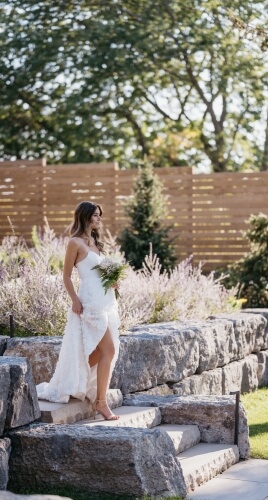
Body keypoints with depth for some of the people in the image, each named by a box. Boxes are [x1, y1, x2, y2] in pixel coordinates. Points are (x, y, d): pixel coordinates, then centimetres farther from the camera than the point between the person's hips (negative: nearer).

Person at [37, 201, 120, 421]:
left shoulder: (95, 242, 17)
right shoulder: (76, 242, -7)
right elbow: (67, 276, -7)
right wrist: (75, 301, -15)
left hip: (107, 301, 8)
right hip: (92, 303, -8)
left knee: (97, 352, 10)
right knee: (108, 350, -10)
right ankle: (101, 402, -5)